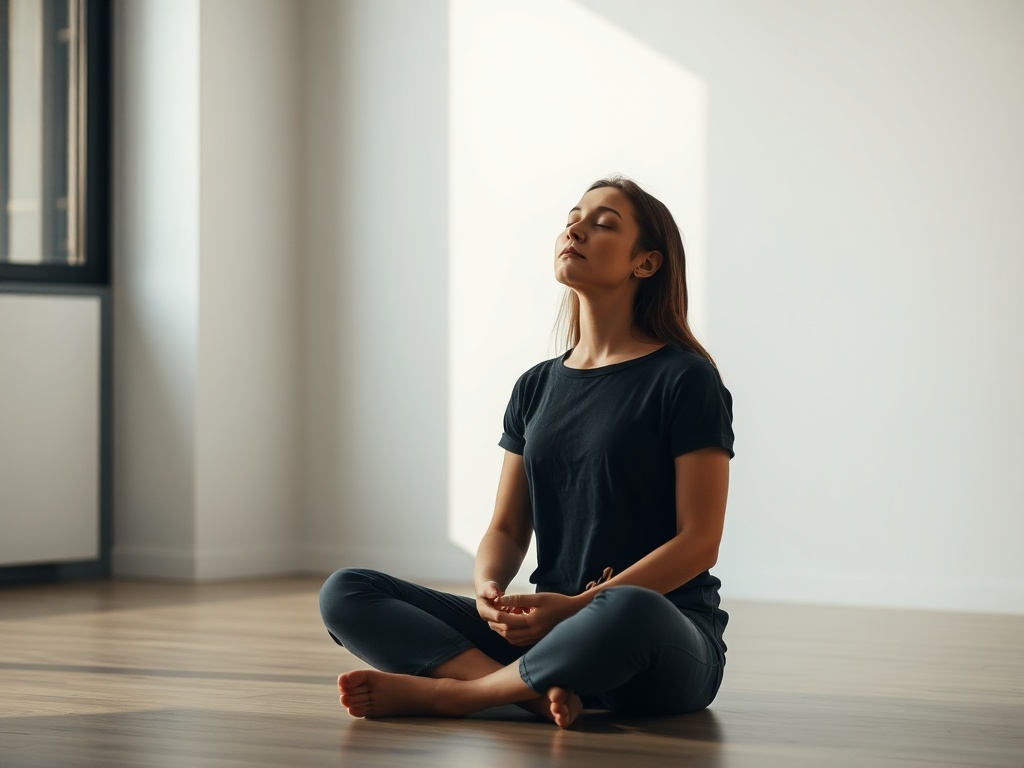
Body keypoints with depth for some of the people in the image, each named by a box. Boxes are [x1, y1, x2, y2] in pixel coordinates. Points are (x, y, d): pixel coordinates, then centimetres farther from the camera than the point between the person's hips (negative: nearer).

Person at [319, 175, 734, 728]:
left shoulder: (685, 379, -3)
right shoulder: (536, 388, 16)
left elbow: (698, 541, -9)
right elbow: (507, 529, 13)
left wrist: (579, 607, -20)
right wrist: (488, 590, -12)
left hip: (666, 643, -5)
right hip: (547, 626, 6)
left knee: (628, 613, -44)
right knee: (346, 594, -10)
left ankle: (440, 692, -22)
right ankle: (536, 691, -26)